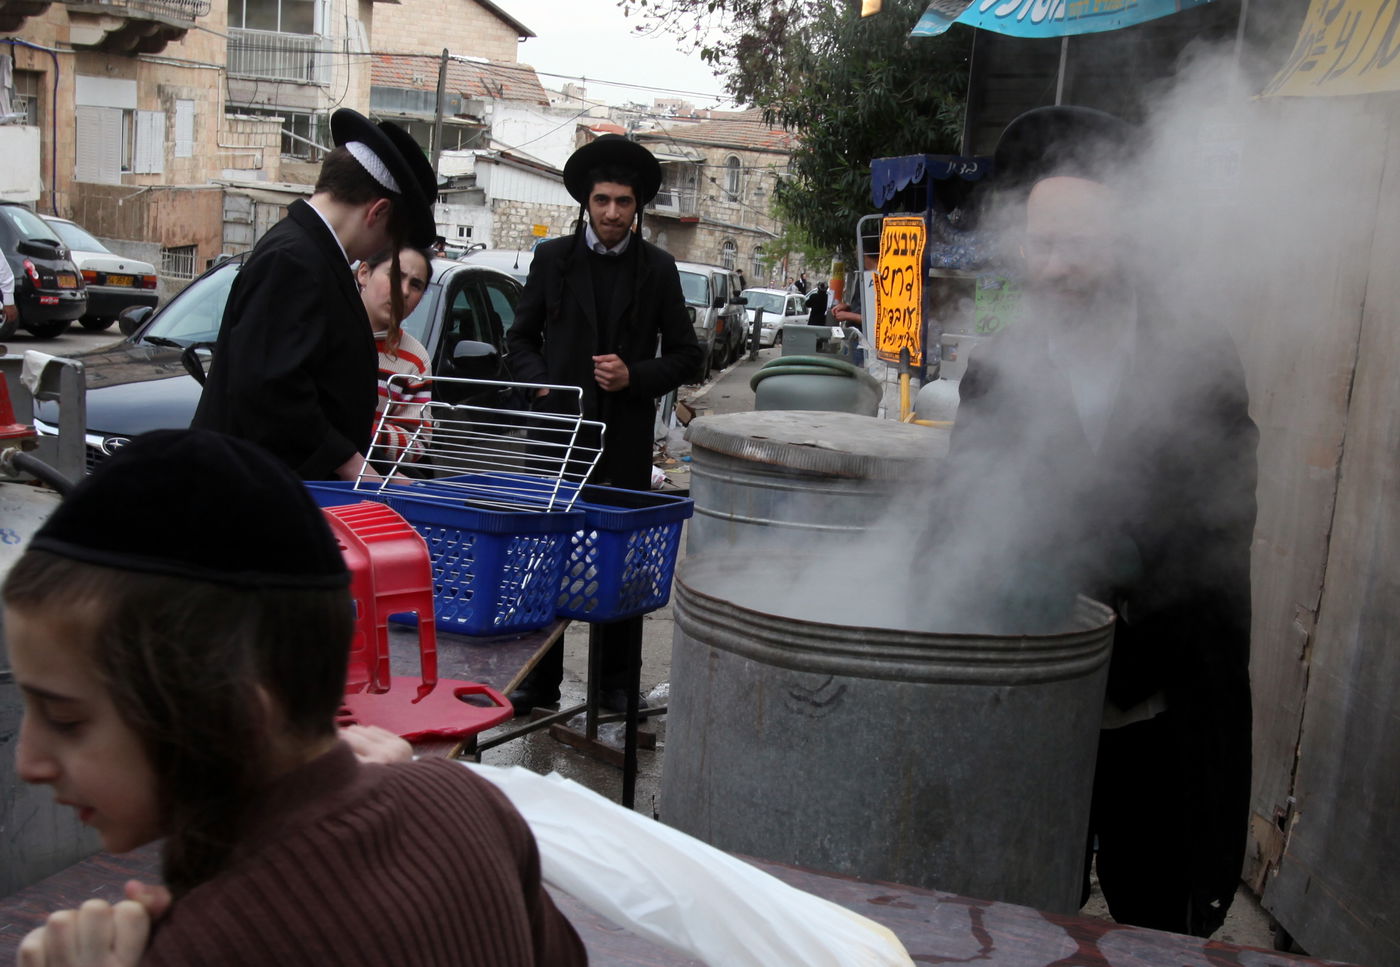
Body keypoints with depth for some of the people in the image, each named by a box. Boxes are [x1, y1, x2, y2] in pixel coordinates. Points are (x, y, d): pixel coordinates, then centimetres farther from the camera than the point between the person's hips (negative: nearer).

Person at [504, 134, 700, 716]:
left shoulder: (658, 269, 6)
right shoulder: (552, 258, 7)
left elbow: (685, 354, 8)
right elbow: (521, 337, 12)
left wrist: (636, 377, -9)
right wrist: (542, 388, -5)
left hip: (627, 437, -1)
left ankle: (617, 680, 17)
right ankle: (540, 678, 16)